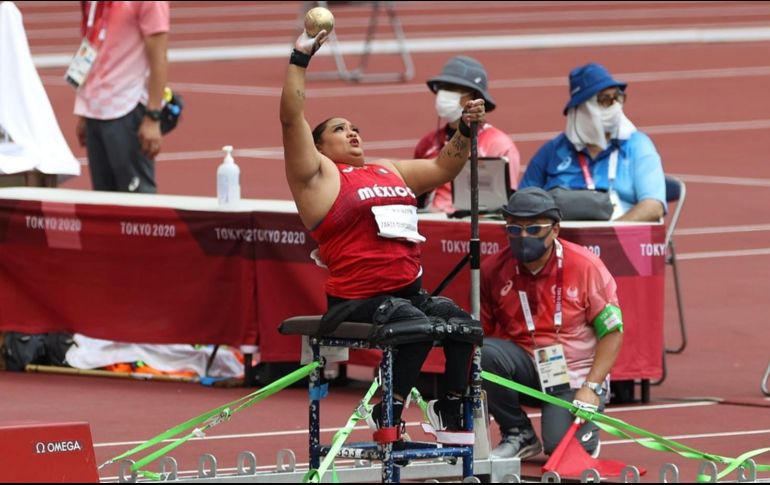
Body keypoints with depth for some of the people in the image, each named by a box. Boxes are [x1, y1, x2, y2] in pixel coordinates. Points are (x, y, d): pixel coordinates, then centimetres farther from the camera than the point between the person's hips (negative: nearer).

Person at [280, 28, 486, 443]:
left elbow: (442, 168, 33)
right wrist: (300, 59, -13)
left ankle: (451, 411, 8)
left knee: (466, 327, -11)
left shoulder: (390, 172, 23)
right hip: (357, 300, -7)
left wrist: (466, 131, 17)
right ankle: (388, 415, -17)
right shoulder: (320, 175, 2)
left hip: (408, 292, 7)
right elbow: (291, 119, -9)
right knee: (418, 329, -31)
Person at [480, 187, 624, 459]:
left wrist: (592, 388, -16)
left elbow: (612, 332, -7)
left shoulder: (586, 267, -10)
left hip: (574, 378, -3)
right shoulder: (493, 271, -4)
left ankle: (587, 430, 15)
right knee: (484, 354, -29)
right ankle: (518, 435, -5)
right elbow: (479, 332, 3)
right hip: (524, 370, 3)